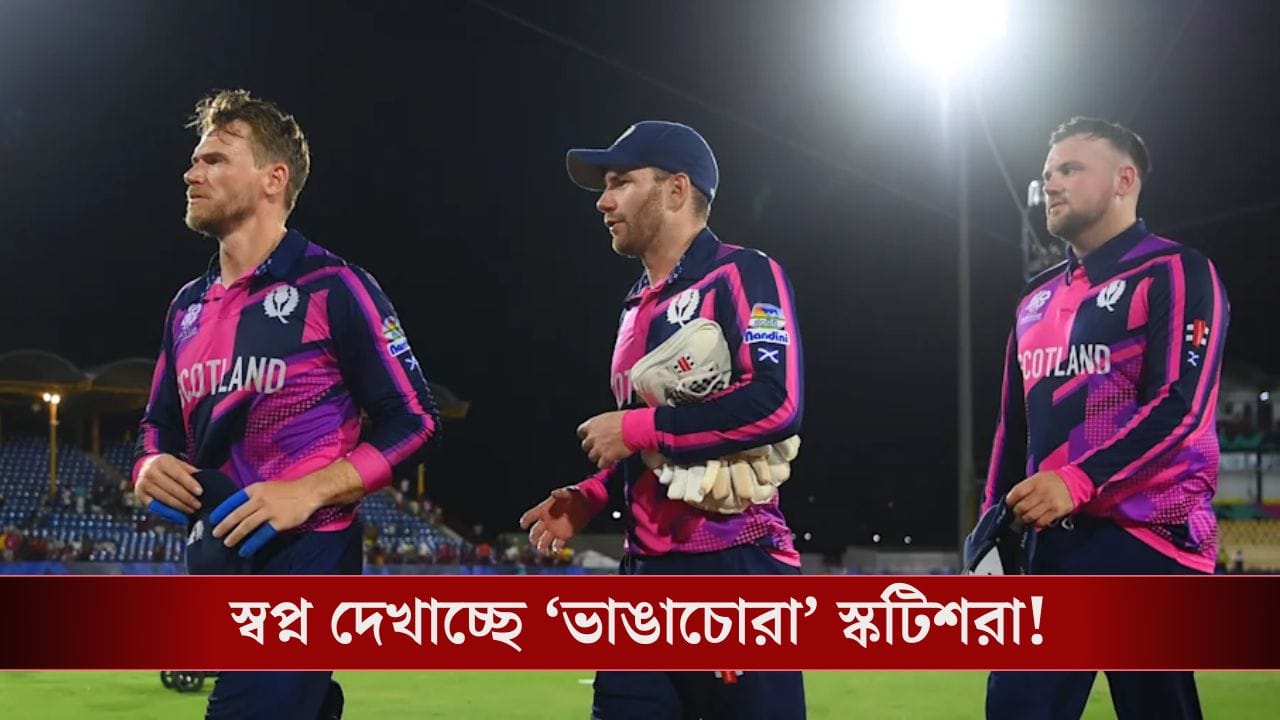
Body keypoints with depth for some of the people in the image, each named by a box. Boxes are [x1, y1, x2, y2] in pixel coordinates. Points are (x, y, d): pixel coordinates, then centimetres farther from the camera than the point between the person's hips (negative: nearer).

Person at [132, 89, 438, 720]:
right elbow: (159, 426, 22)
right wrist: (149, 469, -2)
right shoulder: (188, 306, 14)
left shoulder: (331, 287, -7)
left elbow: (413, 418, -8)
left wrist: (308, 492, -18)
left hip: (305, 560, -7)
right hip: (216, 561, 7)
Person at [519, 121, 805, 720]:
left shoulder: (742, 275, -7)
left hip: (737, 574, -8)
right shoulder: (638, 306, 19)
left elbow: (777, 403, -22)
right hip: (648, 576, 8)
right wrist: (590, 498, 11)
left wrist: (635, 428, -15)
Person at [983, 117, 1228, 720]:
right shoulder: (1037, 299, 21)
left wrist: (1078, 480, -23)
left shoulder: (1175, 274, -3)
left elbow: (1180, 404, -15)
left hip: (1147, 537, -7)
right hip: (1052, 539, 7)